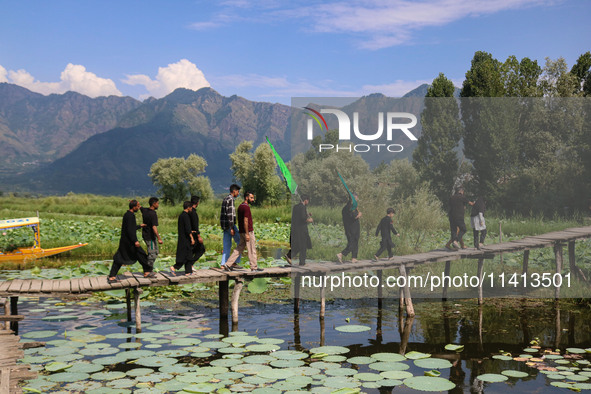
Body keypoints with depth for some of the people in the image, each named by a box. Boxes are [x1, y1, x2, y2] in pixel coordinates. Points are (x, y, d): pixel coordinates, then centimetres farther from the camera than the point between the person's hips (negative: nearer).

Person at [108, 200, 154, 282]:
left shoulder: (127, 214, 13)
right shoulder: (130, 216, -17)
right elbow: (130, 230, -23)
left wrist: (139, 226, 34)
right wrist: (135, 241, -24)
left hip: (123, 241, 9)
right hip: (129, 241, -9)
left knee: (119, 258, 8)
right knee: (141, 255, 5)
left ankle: (112, 276, 6)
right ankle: (147, 272, 15)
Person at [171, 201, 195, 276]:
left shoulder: (181, 215, 13)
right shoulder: (186, 216, -15)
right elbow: (188, 228, -20)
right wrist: (192, 238, -17)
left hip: (181, 238, 9)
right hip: (186, 239, -9)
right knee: (186, 255, -4)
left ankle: (188, 271, 12)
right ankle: (174, 267, -9)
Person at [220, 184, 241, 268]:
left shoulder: (225, 199, 18)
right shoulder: (230, 199, -13)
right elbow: (230, 214, -20)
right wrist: (232, 228, -22)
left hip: (225, 225, 9)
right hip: (229, 224, -9)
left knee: (227, 245, 9)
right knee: (240, 242, 0)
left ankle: (223, 264, 7)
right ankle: (236, 261, 0)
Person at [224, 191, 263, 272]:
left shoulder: (240, 206, 13)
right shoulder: (246, 207, -16)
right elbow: (245, 221, -21)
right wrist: (247, 234, -21)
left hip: (242, 231, 9)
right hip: (248, 231, -9)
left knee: (239, 248, 12)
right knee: (252, 250, 0)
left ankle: (228, 264, 8)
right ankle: (254, 267, 6)